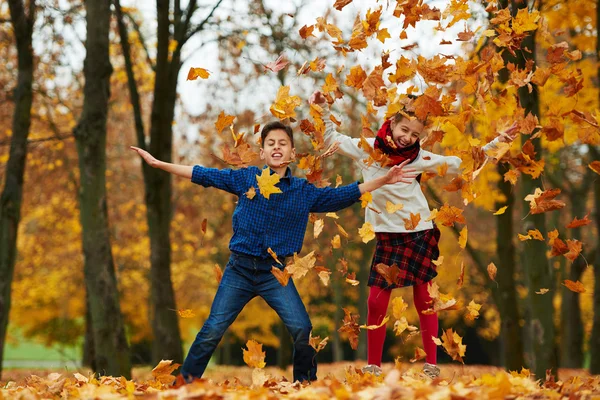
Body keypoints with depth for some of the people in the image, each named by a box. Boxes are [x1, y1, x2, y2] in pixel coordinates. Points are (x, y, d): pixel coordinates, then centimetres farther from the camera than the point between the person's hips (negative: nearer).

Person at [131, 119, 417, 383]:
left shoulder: (305, 192, 4)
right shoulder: (246, 178, 1)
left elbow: (343, 195, 8)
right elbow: (205, 175, 1)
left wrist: (383, 180, 3)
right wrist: (158, 163, -2)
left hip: (275, 273, 1)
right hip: (240, 269, -1)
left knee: (302, 330, -12)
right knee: (213, 330, -4)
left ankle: (307, 383, 9)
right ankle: (185, 381, 10)